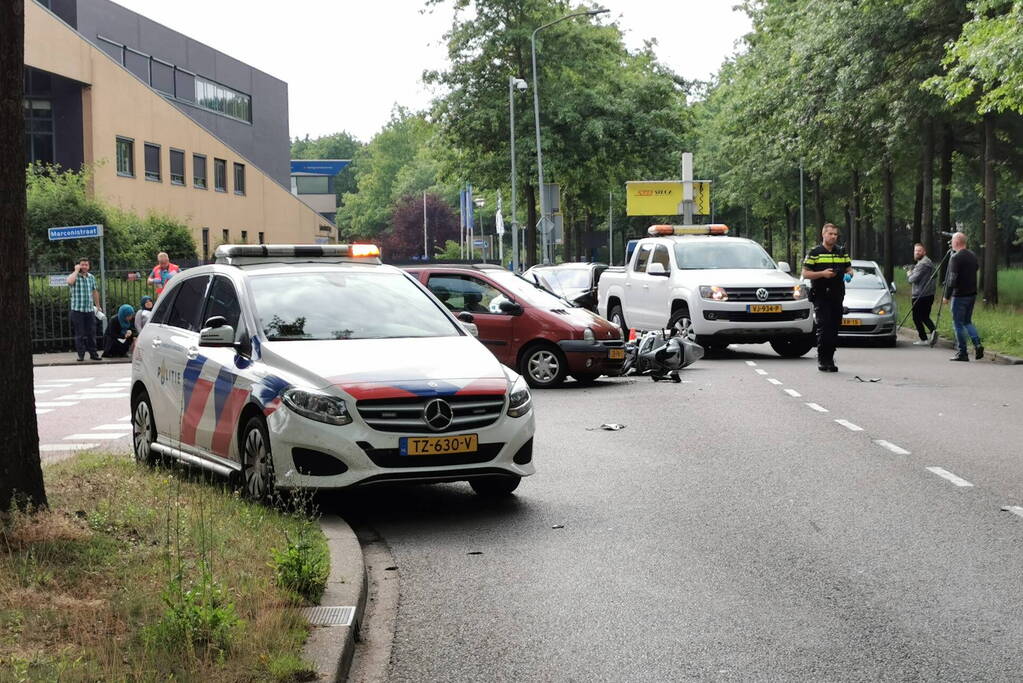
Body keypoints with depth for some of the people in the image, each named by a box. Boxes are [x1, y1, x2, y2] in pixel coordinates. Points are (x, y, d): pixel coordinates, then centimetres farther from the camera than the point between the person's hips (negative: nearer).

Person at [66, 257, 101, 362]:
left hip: (90, 310, 4)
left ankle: (93, 353, 12)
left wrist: (97, 305, 23)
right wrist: (76, 270, -15)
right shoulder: (75, 276, -2)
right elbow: (70, 281, -28)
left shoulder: (91, 277, 12)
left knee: (91, 333, 5)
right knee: (80, 334, 0)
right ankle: (81, 355, 5)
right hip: (77, 310, -4)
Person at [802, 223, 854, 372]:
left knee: (834, 329, 5)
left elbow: (849, 269, 20)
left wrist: (849, 275, -4)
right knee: (824, 328, -11)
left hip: (837, 297, 5)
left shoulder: (842, 252, 14)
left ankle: (829, 359, 12)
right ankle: (822, 360, -5)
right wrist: (822, 273, -16)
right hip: (821, 297, -5)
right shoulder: (815, 252, 0)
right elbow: (805, 273, -3)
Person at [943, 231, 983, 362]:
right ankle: (977, 343, -1)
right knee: (967, 321, 18)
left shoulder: (955, 258, -15)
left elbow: (952, 279, -18)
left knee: (958, 324, 1)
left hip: (960, 295, -8)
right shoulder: (973, 256, 10)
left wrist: (947, 296, -13)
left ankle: (962, 353, 1)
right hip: (972, 294, 8)